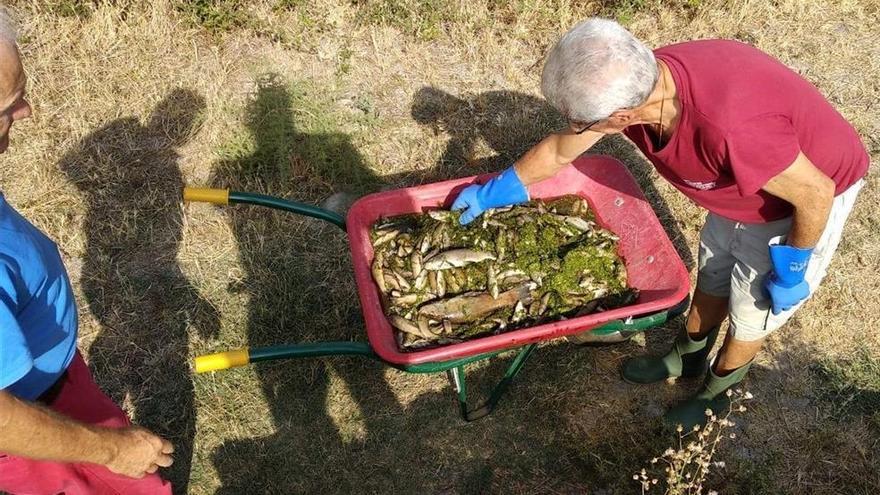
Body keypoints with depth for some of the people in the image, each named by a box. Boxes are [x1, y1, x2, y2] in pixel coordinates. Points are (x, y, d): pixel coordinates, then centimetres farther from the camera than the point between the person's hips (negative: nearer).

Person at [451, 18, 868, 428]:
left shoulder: (727, 127, -47)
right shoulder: (635, 82, -23)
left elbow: (817, 194, -30)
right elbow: (559, 150, -4)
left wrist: (790, 272, -15)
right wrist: (493, 193, 6)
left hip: (810, 192, -6)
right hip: (747, 181, 6)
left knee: (751, 305, 11)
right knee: (712, 274, 22)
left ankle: (718, 391, 38)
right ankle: (686, 358, 48)